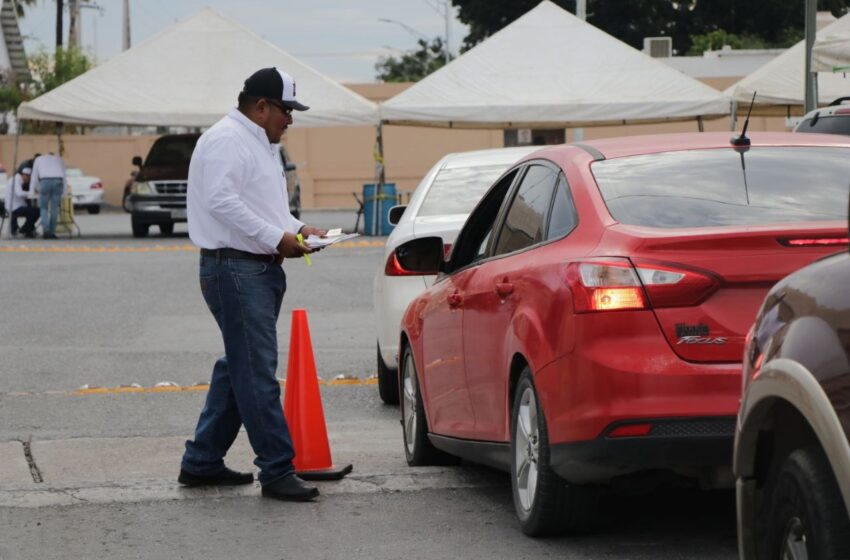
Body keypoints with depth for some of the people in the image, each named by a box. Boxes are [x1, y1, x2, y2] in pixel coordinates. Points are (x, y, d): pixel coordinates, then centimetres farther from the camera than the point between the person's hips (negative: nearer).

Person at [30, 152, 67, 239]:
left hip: (45, 181, -1)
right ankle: (52, 232, 3)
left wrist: (33, 190, 31)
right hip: (58, 181, 1)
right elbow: (63, 176, 25)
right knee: (54, 208, 7)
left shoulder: (38, 159, 28)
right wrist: (63, 191, 26)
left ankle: (46, 230, -13)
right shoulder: (59, 159, 30)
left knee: (44, 208, 6)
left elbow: (34, 176, 26)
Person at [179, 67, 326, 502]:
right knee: (257, 374, -10)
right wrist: (277, 238, -22)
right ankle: (277, 471, -10)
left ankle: (201, 462, 21)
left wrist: (297, 229, 11)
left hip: (260, 270, 11)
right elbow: (222, 201, -23)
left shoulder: (257, 143, 22)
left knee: (238, 370, 14)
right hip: (235, 268, -11)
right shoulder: (226, 140, -12)